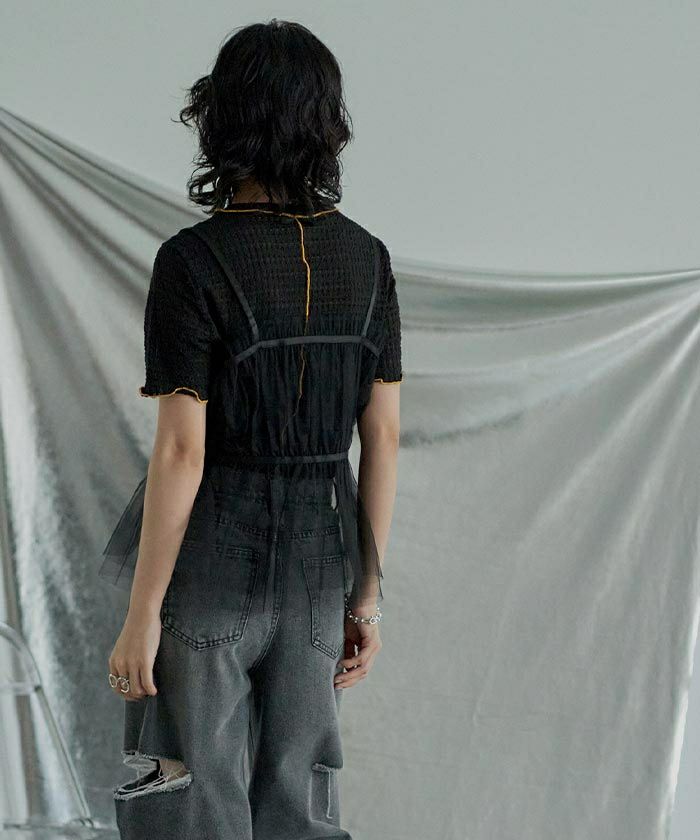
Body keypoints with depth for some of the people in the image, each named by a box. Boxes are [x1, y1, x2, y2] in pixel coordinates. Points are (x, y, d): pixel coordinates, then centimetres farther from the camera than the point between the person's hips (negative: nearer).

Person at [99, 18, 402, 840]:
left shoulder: (195, 262, -16)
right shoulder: (366, 258, 0)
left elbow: (181, 450, -18)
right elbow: (383, 437, 3)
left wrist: (140, 617, -13)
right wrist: (367, 592, 12)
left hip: (210, 561, -5)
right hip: (316, 558, 5)